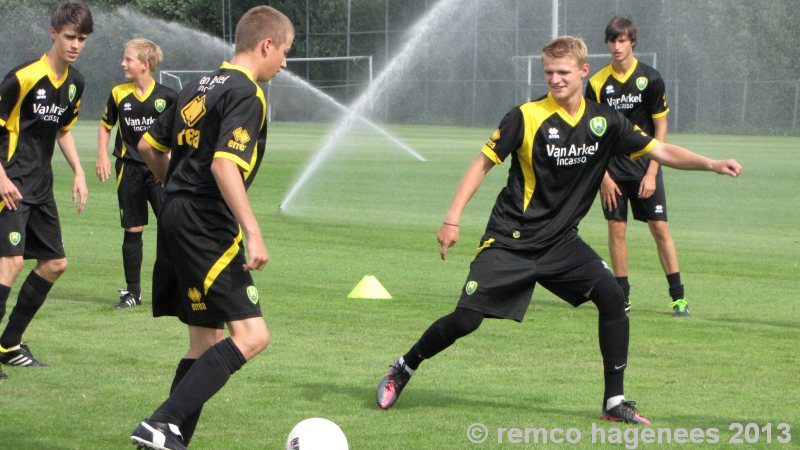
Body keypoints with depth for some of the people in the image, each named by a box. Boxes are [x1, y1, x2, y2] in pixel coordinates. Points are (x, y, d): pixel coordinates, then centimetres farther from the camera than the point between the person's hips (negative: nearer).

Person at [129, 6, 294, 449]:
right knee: (251, 334, -13)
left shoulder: (200, 88, 17)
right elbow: (224, 165, -23)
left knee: (206, 339, 14)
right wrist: (253, 233, -25)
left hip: (177, 218, 10)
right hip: (208, 227, -10)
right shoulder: (246, 94, -10)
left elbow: (148, 146, 23)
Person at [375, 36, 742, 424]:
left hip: (561, 242, 4)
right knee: (465, 319, -11)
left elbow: (660, 151, 4)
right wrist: (452, 219, -11)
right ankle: (403, 369, 15)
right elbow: (483, 163, -5)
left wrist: (711, 164, -11)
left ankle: (614, 401, -6)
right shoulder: (526, 117, -11)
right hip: (510, 241, -4)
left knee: (612, 297, -15)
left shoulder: (603, 122, 0)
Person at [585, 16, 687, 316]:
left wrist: (651, 173, -8)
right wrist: (603, 176, -5)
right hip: (613, 170, 1)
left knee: (660, 228, -4)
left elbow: (661, 127, -2)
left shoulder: (651, 78, -5)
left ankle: (678, 297, -1)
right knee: (616, 229, -1)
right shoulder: (597, 83, -2)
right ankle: (623, 297, 8)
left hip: (645, 168, -1)